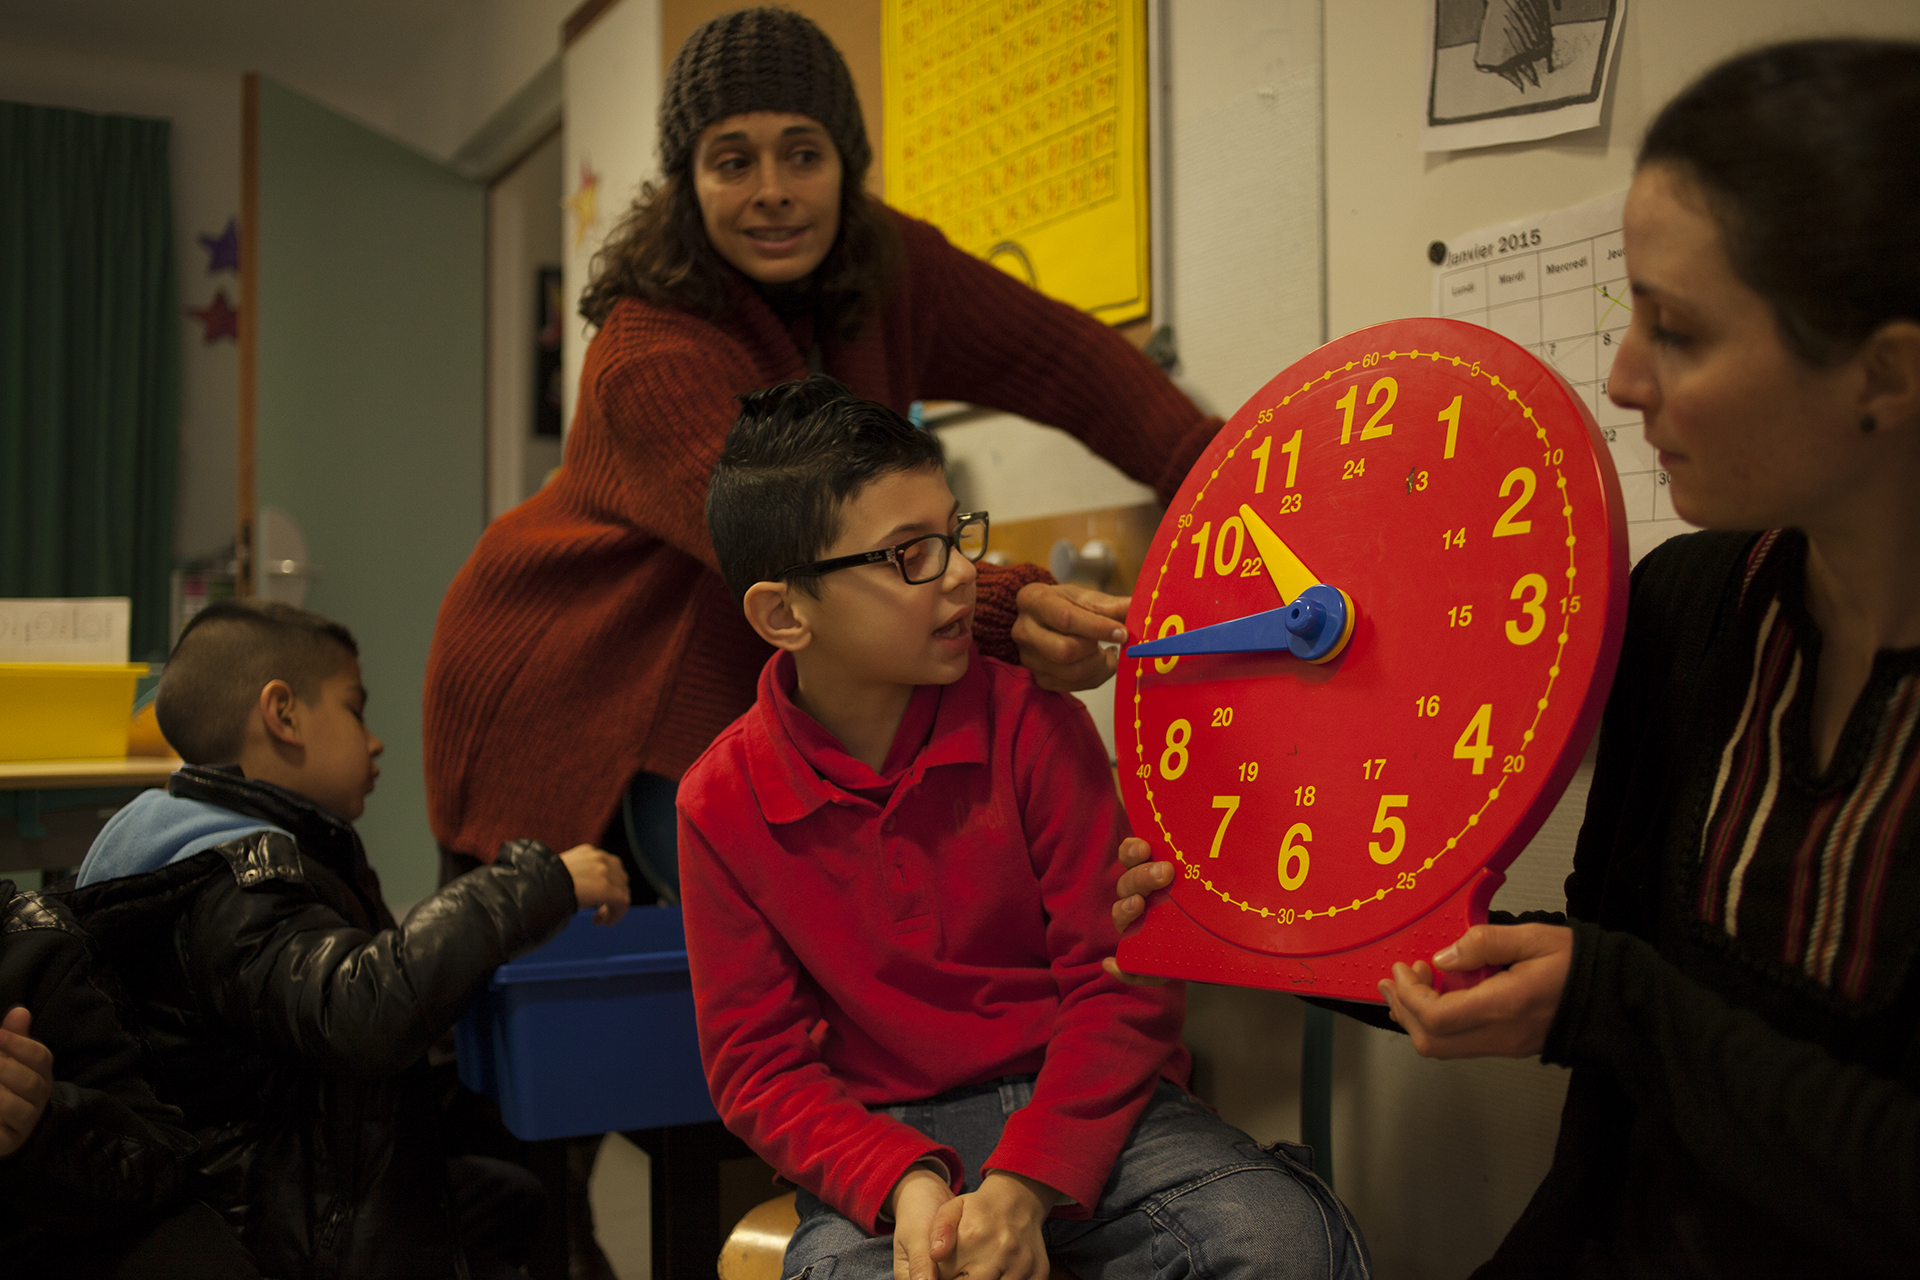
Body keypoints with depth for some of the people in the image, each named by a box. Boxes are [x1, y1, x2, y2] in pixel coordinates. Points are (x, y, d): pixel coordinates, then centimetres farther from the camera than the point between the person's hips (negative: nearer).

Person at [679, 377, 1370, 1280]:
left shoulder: (1029, 719, -5)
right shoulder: (723, 803, -4)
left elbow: (1122, 978, -5)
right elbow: (759, 1065, 0)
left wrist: (1022, 1187, -18)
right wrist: (905, 1187, -19)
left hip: (1080, 1106, 2)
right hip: (882, 1142, -2)